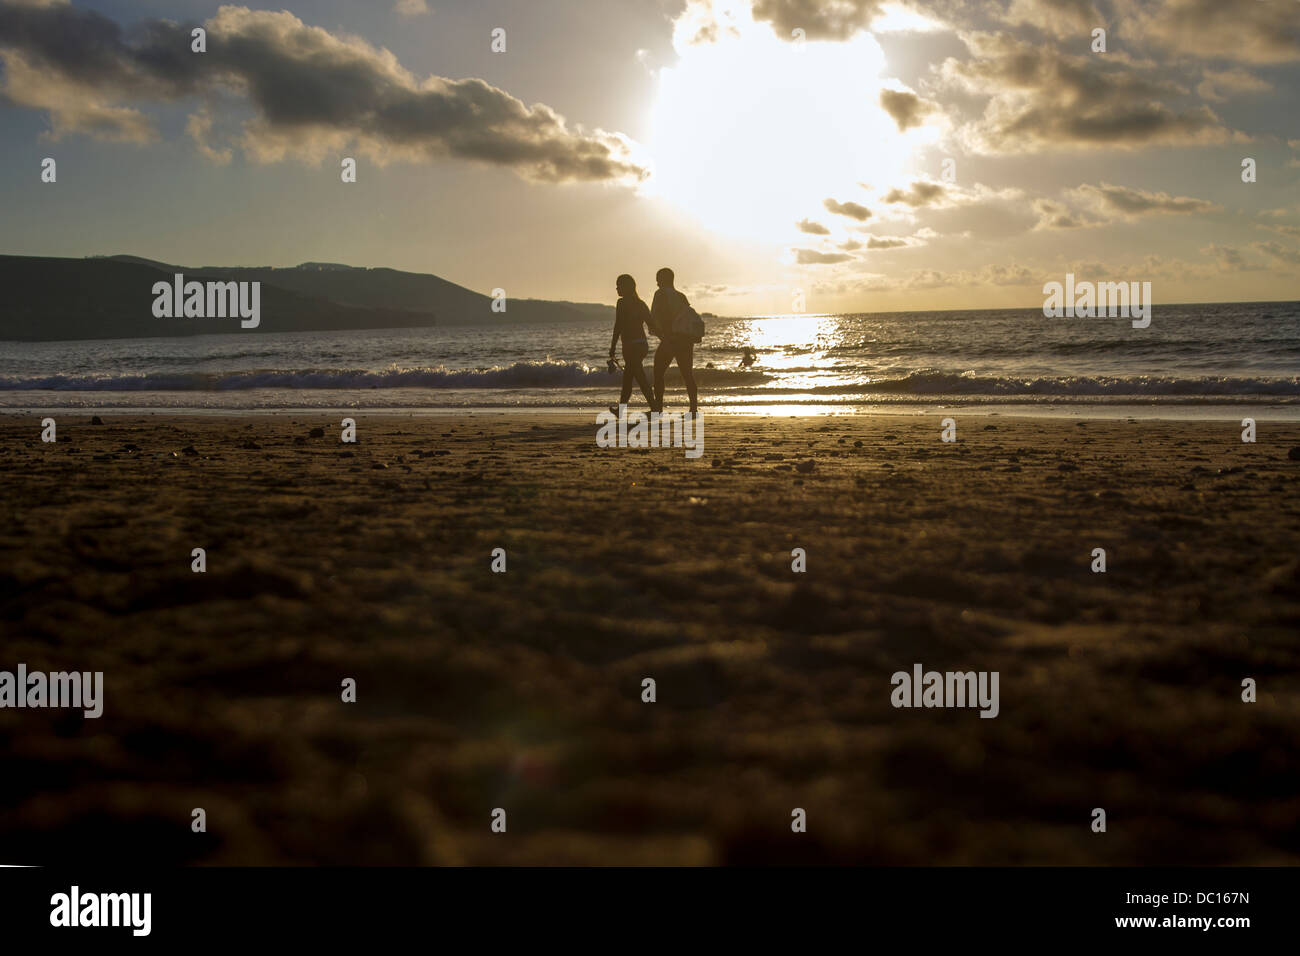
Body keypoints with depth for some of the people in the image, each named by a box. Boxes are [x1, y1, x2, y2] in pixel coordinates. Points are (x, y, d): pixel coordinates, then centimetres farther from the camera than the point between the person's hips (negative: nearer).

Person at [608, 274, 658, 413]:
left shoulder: (622, 303, -10)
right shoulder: (640, 303, 12)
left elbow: (618, 327, -15)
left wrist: (612, 348, -13)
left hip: (631, 346, -8)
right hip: (643, 344, 8)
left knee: (640, 378, -9)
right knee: (627, 377, 19)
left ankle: (654, 407, -17)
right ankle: (621, 408, 29)